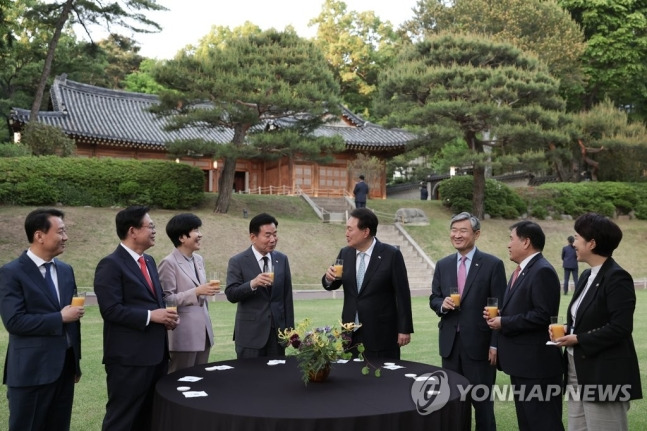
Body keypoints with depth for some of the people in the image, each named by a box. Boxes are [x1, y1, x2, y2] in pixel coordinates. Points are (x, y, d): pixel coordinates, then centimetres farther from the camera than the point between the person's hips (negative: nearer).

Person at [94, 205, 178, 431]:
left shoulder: (148, 261, 15)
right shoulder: (111, 264, -12)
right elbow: (111, 310, -19)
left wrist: (166, 315, 2)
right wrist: (150, 316, -20)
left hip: (156, 353, 9)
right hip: (129, 357, -8)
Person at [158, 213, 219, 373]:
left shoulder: (199, 259, 12)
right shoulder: (169, 263, -11)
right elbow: (166, 299, -15)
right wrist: (196, 292, -21)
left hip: (202, 331, 7)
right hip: (183, 335, -7)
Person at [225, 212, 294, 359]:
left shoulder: (282, 259, 7)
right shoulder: (238, 261, -5)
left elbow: (287, 296, 9)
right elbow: (231, 294, -13)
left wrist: (290, 329, 7)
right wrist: (252, 284, -30)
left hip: (277, 331, 4)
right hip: (250, 333, -3)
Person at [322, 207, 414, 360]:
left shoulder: (391, 255, -9)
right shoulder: (345, 253, 6)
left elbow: (402, 293, -7)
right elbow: (333, 285, 14)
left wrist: (404, 329, -7)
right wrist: (329, 278, -10)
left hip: (381, 334, -4)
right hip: (350, 334, 4)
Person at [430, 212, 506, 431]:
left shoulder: (493, 264, -6)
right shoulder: (442, 265, 8)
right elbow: (433, 299, 12)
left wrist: (495, 345, -11)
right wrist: (442, 304, -12)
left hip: (479, 343, -4)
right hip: (450, 342, 4)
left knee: (482, 400, 6)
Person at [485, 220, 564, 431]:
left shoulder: (543, 271, -16)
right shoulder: (521, 270, 15)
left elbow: (543, 315, -24)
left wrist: (504, 323, -18)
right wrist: (499, 314, 3)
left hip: (536, 361, -10)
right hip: (520, 360, 10)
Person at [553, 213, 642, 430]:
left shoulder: (617, 278, -15)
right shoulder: (587, 275, 13)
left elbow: (620, 327, -22)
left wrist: (578, 339, -17)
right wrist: (567, 331, 1)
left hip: (605, 374, -9)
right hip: (579, 370, 9)